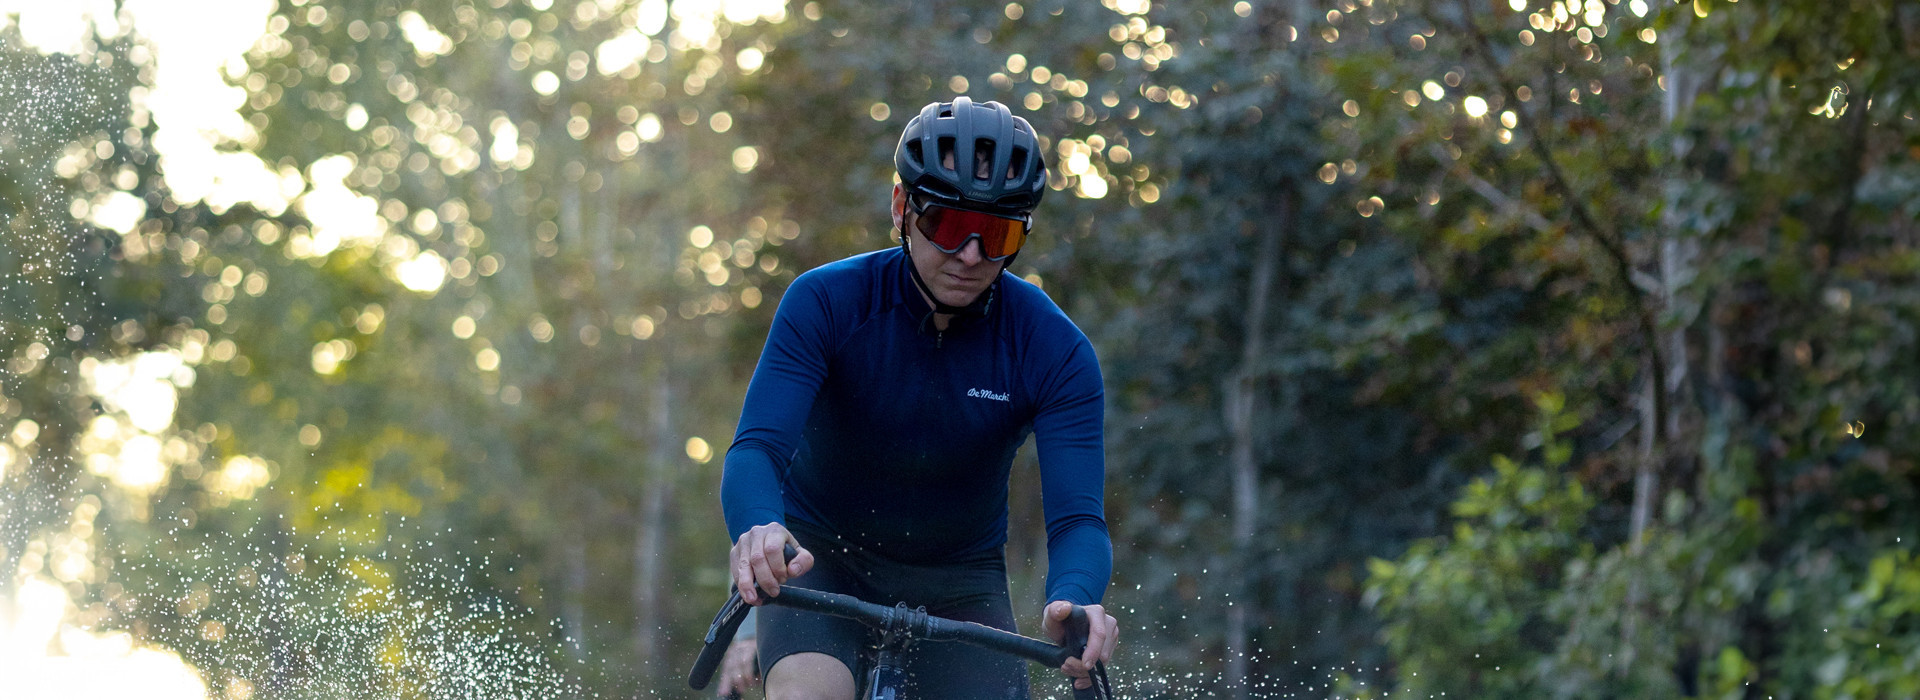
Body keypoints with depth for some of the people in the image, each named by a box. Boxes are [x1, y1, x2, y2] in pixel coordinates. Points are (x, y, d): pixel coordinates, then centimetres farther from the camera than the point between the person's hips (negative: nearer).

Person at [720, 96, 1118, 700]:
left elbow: (1078, 515, -25)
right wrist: (759, 532, -54)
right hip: (820, 558, -2)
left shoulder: (1056, 351, -17)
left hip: (960, 580, 2)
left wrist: (1072, 602, -49)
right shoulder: (826, 303, -20)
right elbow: (755, 449, -30)